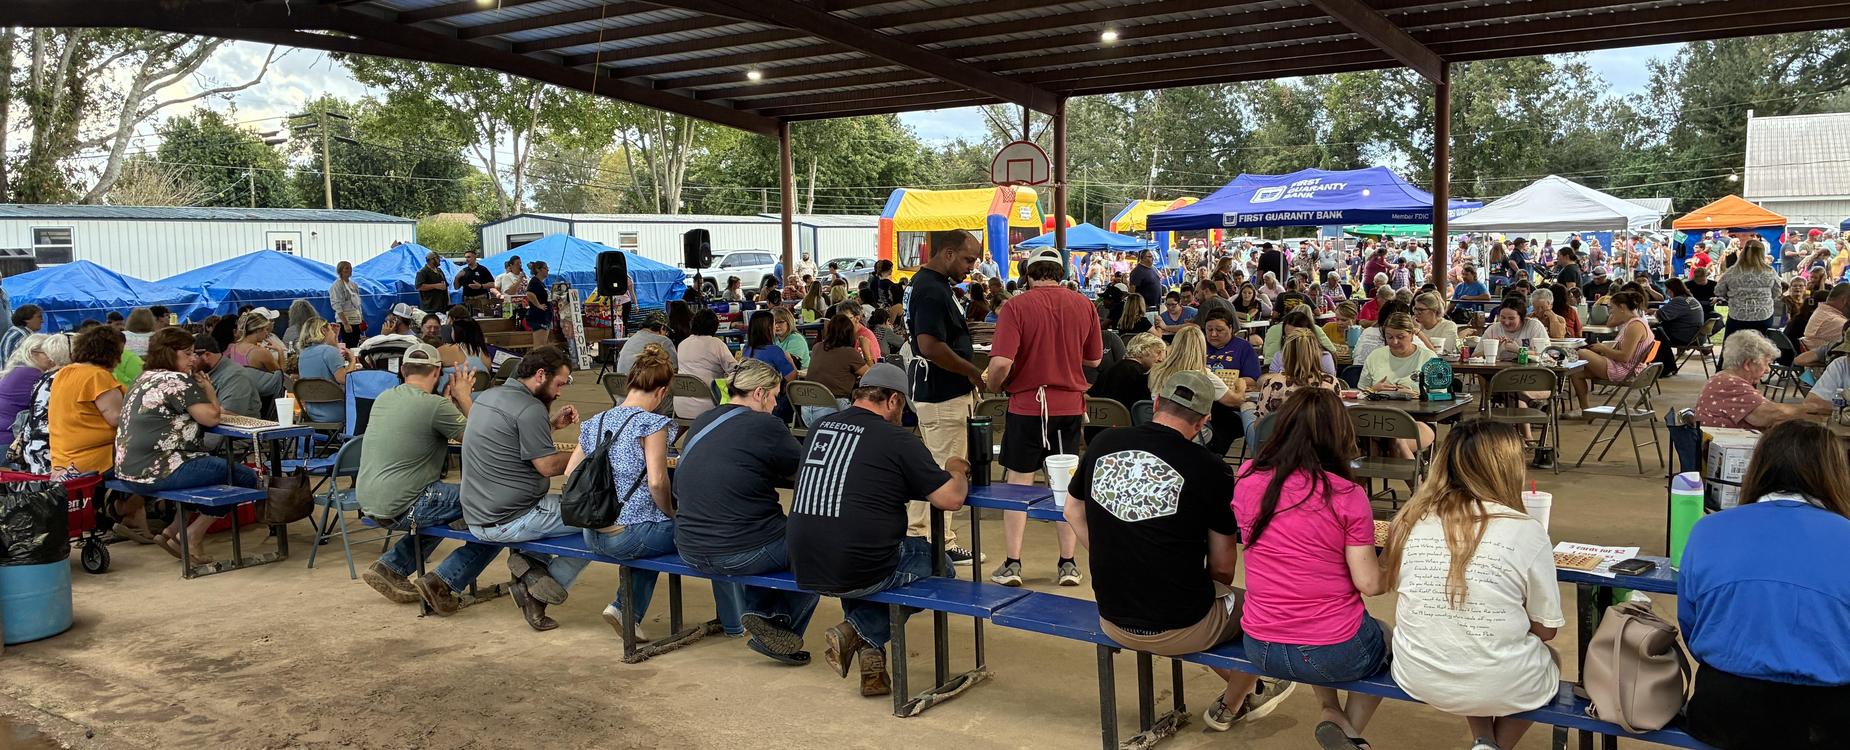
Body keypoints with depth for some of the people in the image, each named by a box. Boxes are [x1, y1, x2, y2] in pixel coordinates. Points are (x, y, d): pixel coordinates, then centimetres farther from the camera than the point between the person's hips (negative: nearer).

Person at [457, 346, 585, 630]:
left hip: (475, 519, 9)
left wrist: (552, 425, 16)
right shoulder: (530, 409, -17)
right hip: (510, 521, -9)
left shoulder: (486, 397, 11)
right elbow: (548, 466, -15)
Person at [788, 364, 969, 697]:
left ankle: (871, 654, 23)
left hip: (803, 570, 6)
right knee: (938, 563, 17)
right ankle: (859, 631, 6)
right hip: (855, 572, -6)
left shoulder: (818, 428, 10)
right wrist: (956, 471, 15)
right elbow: (951, 498, -8)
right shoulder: (896, 440, -8)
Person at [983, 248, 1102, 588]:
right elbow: (1094, 359, 9)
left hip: (1026, 404, -3)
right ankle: (1068, 563, 16)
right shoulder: (1082, 304, 0)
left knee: (1019, 483, 8)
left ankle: (1012, 564, 10)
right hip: (1070, 405, 3)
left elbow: (1002, 362, -20)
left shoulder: (1017, 306, -11)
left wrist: (992, 383, 1)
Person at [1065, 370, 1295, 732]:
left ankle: (1249, 689, 47)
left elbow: (1073, 512, 11)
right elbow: (1222, 566, -6)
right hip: (1178, 630, -5)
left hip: (1112, 620, 5)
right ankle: (1228, 708, 41)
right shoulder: (1209, 469, -17)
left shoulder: (1103, 444, -5)